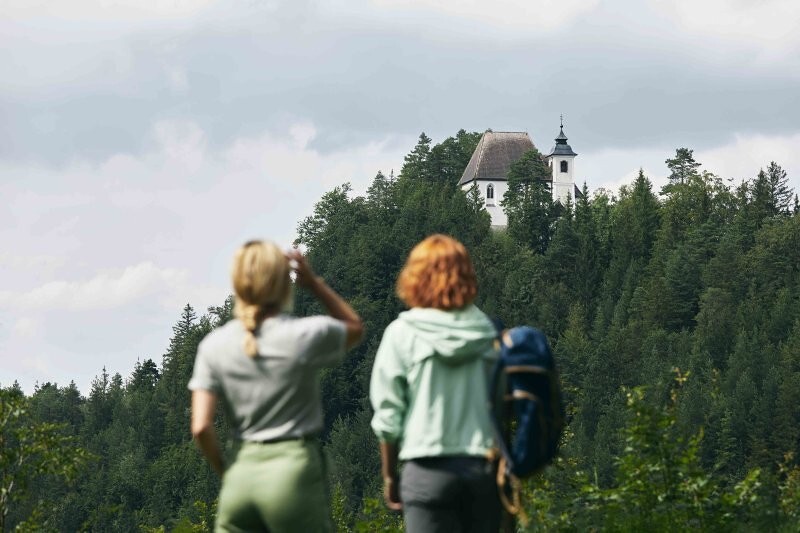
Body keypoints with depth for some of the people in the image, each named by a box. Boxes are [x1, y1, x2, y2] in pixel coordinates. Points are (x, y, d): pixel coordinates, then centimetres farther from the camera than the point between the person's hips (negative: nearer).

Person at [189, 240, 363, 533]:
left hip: (240, 474, 3)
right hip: (293, 470, -3)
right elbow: (355, 327, 15)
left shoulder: (214, 345, 0)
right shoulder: (306, 335, -7)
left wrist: (223, 470, 13)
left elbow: (201, 427, -4)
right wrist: (314, 283, 8)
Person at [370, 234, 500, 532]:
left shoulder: (403, 333, -3)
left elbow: (388, 413, -2)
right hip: (483, 466, 3)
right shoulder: (485, 330, 4)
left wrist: (389, 475, 8)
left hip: (430, 469, -3)